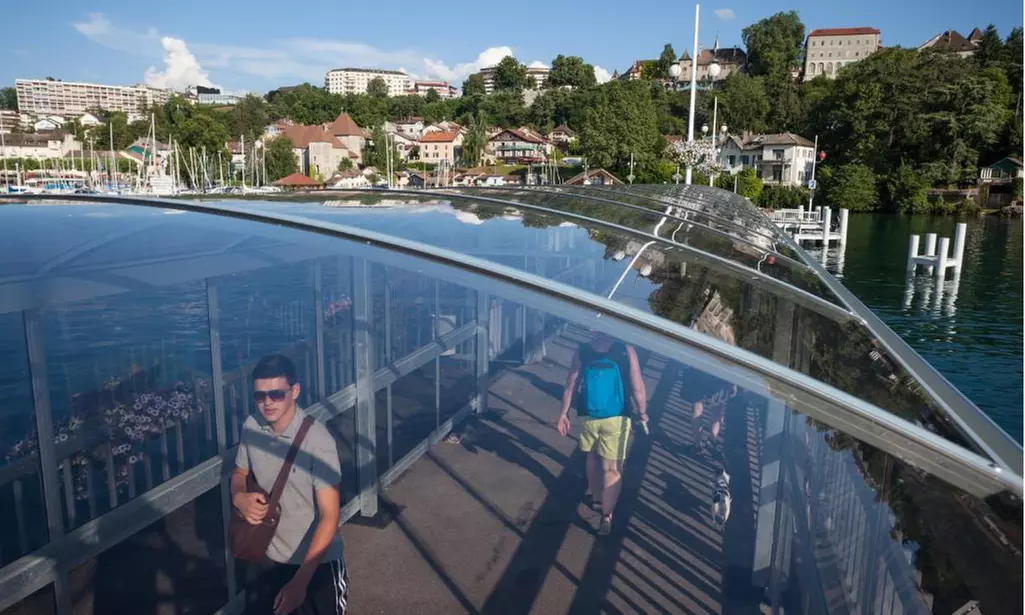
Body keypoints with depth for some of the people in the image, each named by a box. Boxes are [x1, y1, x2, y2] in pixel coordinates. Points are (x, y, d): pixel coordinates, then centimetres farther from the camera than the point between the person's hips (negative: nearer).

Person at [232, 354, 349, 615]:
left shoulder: (318, 440, -26)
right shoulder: (251, 427, -9)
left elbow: (330, 516, -24)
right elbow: (240, 473, 11)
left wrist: (299, 581, -27)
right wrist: (240, 497, -12)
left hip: (317, 563, -5)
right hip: (268, 557, 5)